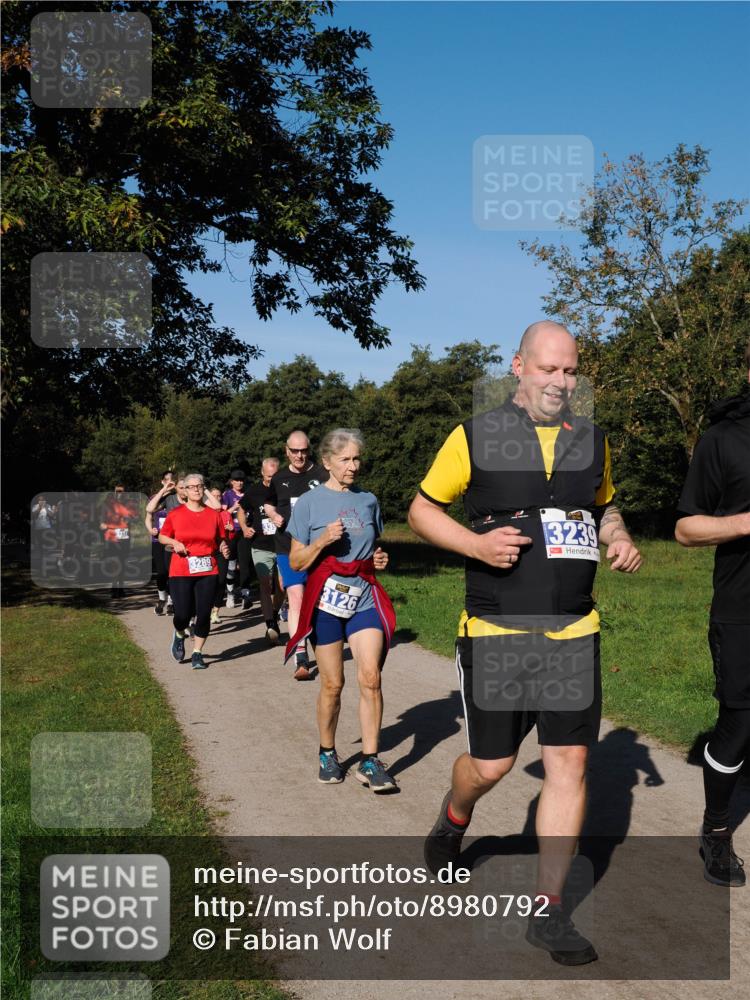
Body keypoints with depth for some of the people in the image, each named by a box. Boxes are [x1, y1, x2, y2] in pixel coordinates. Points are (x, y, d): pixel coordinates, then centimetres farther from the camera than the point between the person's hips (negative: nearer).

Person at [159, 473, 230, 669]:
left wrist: (223, 547, -5)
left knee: (204, 614, -2)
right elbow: (162, 536, 10)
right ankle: (179, 636, 30)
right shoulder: (175, 513, 0)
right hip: (181, 572, -2)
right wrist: (174, 543, -10)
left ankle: (197, 653, 15)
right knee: (183, 615, -6)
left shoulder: (213, 514, 6)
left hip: (207, 571, 2)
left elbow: (220, 539, 16)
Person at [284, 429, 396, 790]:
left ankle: (370, 761, -5)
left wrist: (379, 560, 2)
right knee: (332, 684, 4)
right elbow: (296, 561, 0)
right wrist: (322, 541, -17)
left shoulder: (369, 501, 10)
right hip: (326, 600, -2)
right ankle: (327, 754, 24)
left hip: (365, 599, 2)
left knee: (370, 676, -12)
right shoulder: (310, 503, 0)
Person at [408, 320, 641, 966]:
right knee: (491, 765, 4)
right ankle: (454, 820, 41)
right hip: (495, 633, -3)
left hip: (574, 634, 3)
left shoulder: (592, 440, 10)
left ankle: (549, 912, 12)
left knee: (570, 764, 0)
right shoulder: (475, 437, -3)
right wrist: (475, 543, -13)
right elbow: (423, 510, 4)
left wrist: (621, 539, 3)